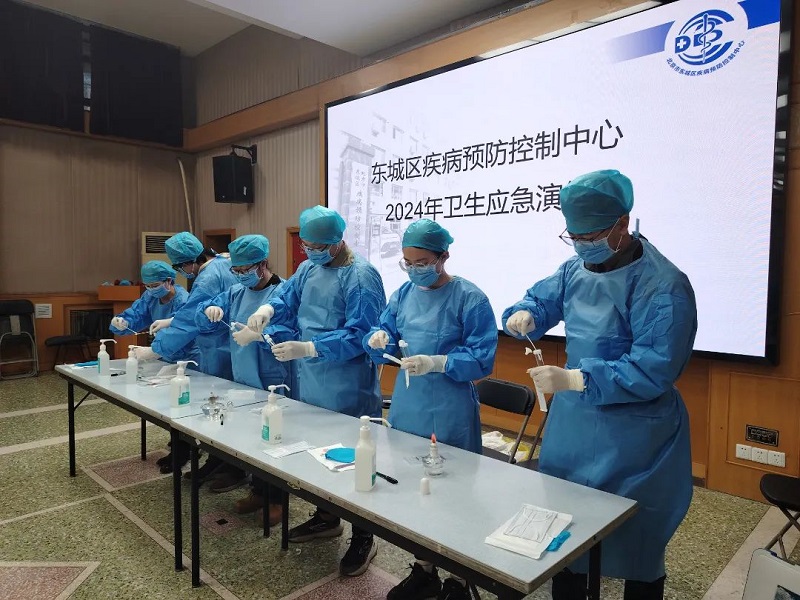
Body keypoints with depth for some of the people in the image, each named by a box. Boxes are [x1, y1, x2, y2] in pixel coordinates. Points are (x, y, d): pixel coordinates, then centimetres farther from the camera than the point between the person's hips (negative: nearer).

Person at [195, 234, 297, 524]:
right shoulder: (235, 292, 12)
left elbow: (292, 332, -24)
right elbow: (202, 321, 10)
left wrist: (257, 335, -31)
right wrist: (210, 310, -11)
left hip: (275, 386, -7)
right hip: (242, 382, 7)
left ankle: (276, 498, 19)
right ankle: (259, 491, 33)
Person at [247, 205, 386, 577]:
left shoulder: (361, 276, -17)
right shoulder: (308, 268, 9)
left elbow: (359, 334, -23)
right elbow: (288, 299, 9)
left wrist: (306, 349, -29)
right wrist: (267, 309, -15)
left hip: (347, 388, -8)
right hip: (311, 382, 8)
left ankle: (363, 538, 19)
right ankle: (326, 518, 40)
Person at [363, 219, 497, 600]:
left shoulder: (470, 298, -12)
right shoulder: (403, 294, 6)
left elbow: (482, 358, -15)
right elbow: (386, 344, 10)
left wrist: (437, 363, -27)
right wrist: (378, 338, -13)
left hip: (450, 412, -6)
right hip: (406, 405, 6)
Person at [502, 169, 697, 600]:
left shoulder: (663, 285, -20)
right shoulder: (576, 270, 2)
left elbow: (653, 369, -25)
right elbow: (542, 299, 16)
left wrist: (574, 380, -30)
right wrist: (524, 314, -9)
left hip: (632, 436, -6)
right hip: (571, 423, 7)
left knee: (636, 539, 11)